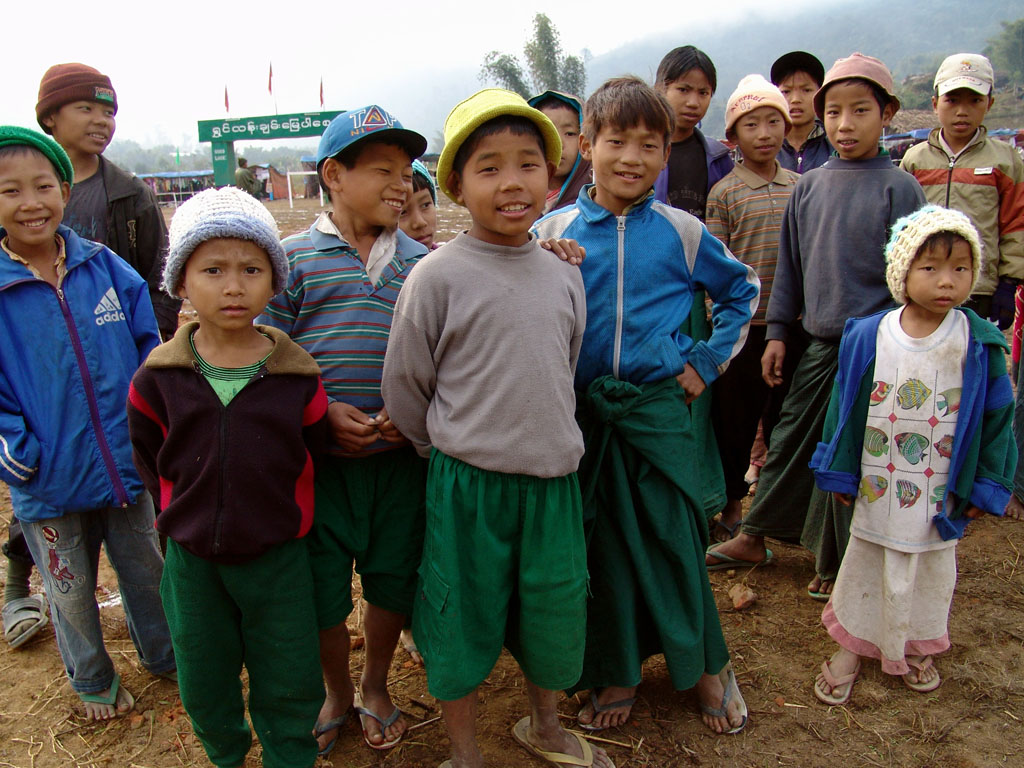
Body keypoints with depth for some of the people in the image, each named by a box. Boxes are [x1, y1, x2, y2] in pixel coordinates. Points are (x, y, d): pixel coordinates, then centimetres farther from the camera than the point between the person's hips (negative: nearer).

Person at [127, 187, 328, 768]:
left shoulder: (298, 375, -11)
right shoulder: (160, 376, -8)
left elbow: (313, 454, 0)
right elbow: (149, 457, 6)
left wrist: (279, 516, -2)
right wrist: (186, 513, 2)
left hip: (277, 556, -1)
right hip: (192, 557, 2)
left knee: (288, 688, 14)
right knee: (204, 685, 22)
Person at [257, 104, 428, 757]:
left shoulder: (419, 262, 6)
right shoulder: (295, 258, -2)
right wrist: (323, 410, -15)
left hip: (401, 454, 2)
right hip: (321, 456, -2)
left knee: (393, 578, 14)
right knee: (321, 584, 10)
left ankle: (377, 687, 41)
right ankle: (338, 692, 39)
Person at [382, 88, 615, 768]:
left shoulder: (564, 276, 3)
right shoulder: (438, 276, -12)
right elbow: (404, 387, -4)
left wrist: (548, 439, 14)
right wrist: (450, 451, 5)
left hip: (553, 478, 5)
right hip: (467, 482, -4)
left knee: (557, 610, 17)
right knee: (464, 617, 10)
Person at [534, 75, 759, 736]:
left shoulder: (681, 230, 1)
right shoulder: (554, 231, 1)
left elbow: (742, 289, 15)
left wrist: (709, 360, 8)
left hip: (658, 406, 0)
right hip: (582, 409, 1)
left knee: (674, 538, 5)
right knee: (600, 541, 9)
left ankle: (710, 666, 29)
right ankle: (617, 673, 29)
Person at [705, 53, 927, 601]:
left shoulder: (899, 188, -6)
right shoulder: (809, 186, 7)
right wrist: (778, 332, 10)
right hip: (818, 342, 4)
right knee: (789, 440, 13)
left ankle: (835, 564, 21)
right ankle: (755, 537, 28)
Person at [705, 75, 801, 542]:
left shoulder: (799, 187, 8)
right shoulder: (724, 192, -4)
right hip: (741, 322, -4)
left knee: (785, 413, 12)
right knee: (735, 415, 5)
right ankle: (733, 503, 21)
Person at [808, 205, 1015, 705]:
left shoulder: (980, 346, -10)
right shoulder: (866, 337, -11)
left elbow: (997, 418, -1)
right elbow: (845, 408, -3)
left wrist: (986, 487, 0)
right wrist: (839, 473, 0)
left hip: (940, 496, 1)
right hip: (875, 489, 0)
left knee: (931, 571, 19)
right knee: (865, 566, 15)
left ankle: (918, 648, 43)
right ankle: (852, 646, 35)